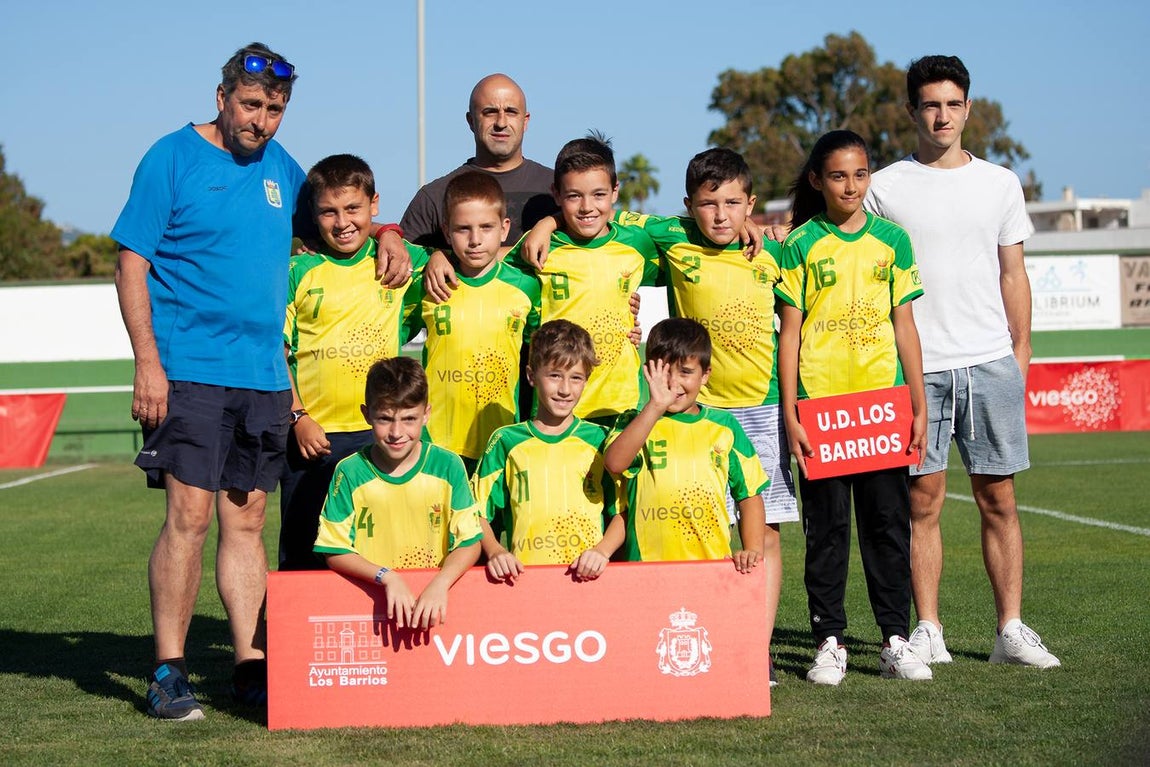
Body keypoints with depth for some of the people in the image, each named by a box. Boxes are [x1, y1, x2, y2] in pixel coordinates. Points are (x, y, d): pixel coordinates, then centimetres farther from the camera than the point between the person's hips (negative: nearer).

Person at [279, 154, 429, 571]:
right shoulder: (298, 272, 2)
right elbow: (276, 352, 2)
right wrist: (298, 417, -6)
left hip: (378, 433, 1)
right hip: (313, 435, -1)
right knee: (303, 557, 6)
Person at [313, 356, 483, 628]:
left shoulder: (447, 466, 1)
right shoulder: (350, 472, 0)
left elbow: (469, 542, 0)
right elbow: (335, 552, -2)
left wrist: (440, 584, -18)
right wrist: (387, 577, -17)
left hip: (432, 597, 1)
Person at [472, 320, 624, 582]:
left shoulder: (600, 440, 12)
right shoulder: (506, 441, 11)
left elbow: (622, 511, 11)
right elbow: (478, 510, 10)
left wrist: (602, 550, -5)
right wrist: (495, 551, -6)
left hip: (587, 578, 0)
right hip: (522, 577, 0)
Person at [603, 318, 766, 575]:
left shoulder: (724, 425, 13)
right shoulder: (635, 423, 7)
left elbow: (750, 493, 15)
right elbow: (614, 463, -15)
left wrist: (752, 549, 2)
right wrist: (655, 407, -18)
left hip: (714, 563, 2)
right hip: (647, 565, -2)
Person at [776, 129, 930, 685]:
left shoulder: (892, 240, 8)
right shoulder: (800, 245, 1)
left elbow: (904, 327, 9)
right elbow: (789, 333, 0)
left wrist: (918, 405, 4)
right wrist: (789, 414, -6)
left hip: (883, 403, 2)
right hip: (819, 404, -2)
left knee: (889, 523, 4)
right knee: (826, 526, 3)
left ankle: (895, 640, 11)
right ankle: (830, 642, 10)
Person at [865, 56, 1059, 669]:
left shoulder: (999, 183, 10)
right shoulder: (885, 188, 4)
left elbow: (1013, 277, 13)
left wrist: (1021, 354, 9)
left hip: (991, 364, 2)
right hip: (915, 366, -2)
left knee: (998, 499, 4)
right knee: (923, 499, 0)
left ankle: (1011, 630, 10)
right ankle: (928, 631, 8)